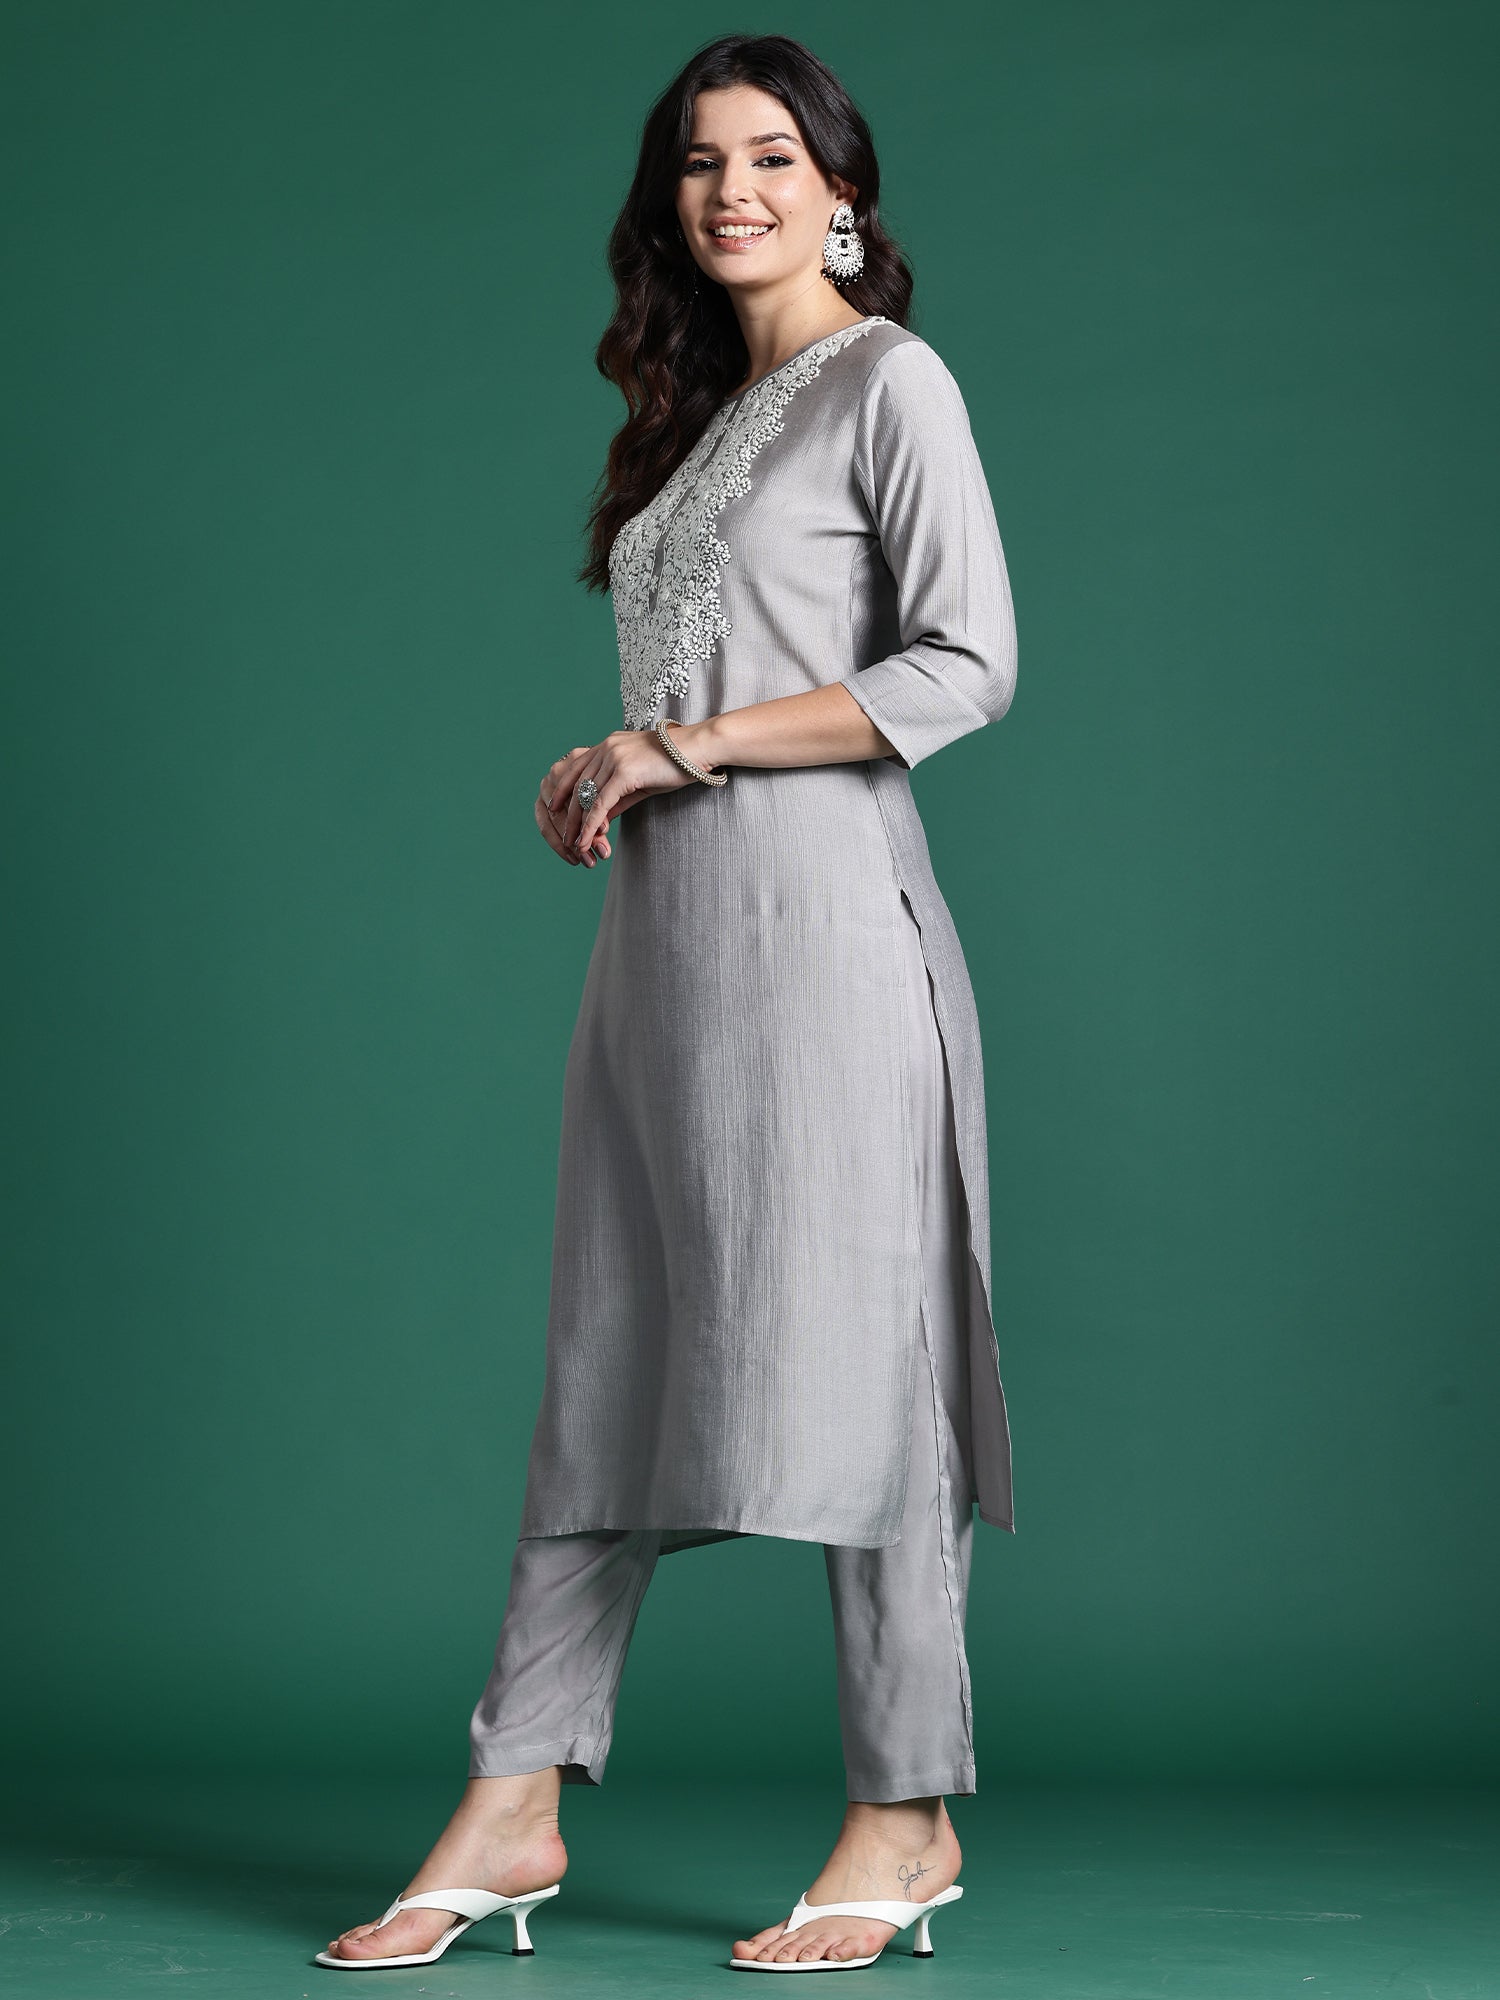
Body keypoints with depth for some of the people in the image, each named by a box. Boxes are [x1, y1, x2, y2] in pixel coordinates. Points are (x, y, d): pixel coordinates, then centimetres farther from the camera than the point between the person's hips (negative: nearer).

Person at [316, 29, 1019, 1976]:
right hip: (663, 932, 8)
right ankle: (513, 1810, 9)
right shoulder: (697, 414, 21)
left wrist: (694, 744, -11)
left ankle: (906, 1825, 5)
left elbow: (965, 663, -11)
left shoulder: (889, 381, -1)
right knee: (610, 1358, 6)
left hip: (813, 915, -8)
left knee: (843, 1354, -4)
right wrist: (608, 782, 7)